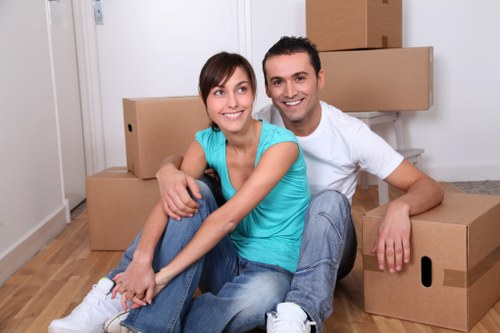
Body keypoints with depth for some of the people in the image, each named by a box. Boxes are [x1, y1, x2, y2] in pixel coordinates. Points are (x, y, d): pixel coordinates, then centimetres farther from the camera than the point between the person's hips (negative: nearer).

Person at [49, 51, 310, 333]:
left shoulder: (281, 143, -19)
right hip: (226, 263, 4)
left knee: (261, 293, -40)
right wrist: (142, 259, -36)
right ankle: (116, 298, -24)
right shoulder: (207, 143, -3)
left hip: (273, 270, -3)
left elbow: (228, 217, -26)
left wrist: (162, 275, -29)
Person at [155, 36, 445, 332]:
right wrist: (168, 171, -38)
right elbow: (186, 158, -11)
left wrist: (400, 207, -37)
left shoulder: (349, 132, -12)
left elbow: (429, 186, -12)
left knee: (331, 201, -35)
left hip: (327, 249, 0)